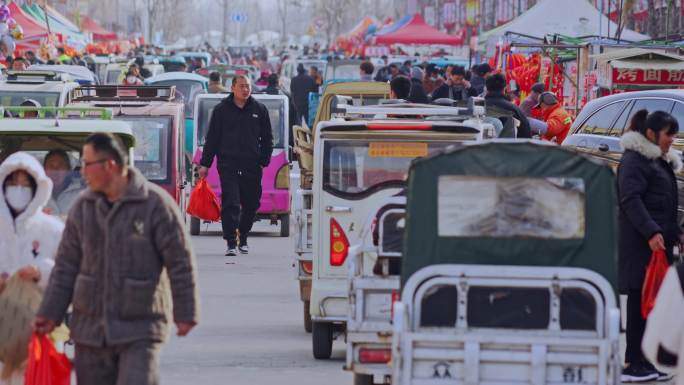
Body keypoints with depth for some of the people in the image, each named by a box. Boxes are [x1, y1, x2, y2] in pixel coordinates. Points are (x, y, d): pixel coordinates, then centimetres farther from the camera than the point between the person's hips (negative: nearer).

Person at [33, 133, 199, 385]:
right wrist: (50, 313, 6)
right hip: (90, 330, 5)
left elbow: (180, 262, -6)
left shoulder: (156, 204, -8)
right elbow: (66, 265, 11)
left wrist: (185, 314, -6)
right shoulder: (83, 207, 7)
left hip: (139, 329, -5)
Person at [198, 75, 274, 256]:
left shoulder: (260, 110, 9)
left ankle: (243, 238, 26)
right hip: (228, 165, -2)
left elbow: (267, 139, 13)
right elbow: (212, 138, 7)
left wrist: (264, 161, 3)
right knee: (230, 204, -9)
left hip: (252, 166, 2)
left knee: (251, 204, 7)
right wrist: (205, 164, 4)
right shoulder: (222, 110, 5)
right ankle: (231, 243, -10)